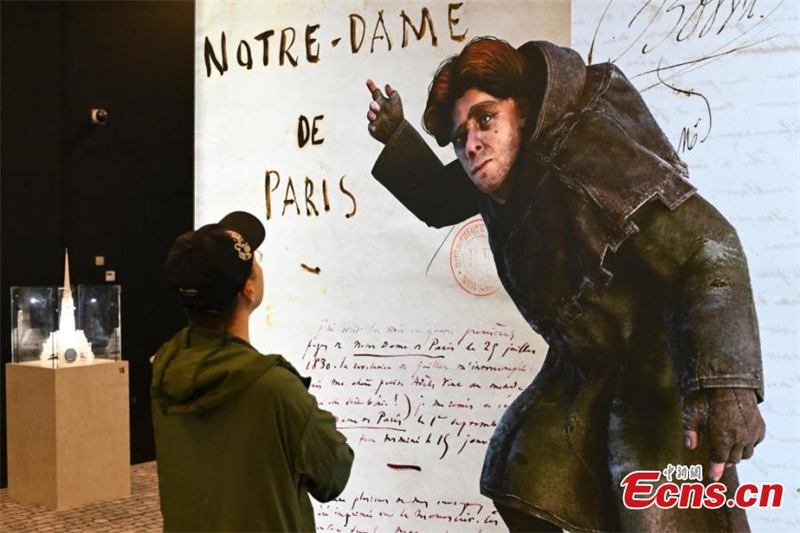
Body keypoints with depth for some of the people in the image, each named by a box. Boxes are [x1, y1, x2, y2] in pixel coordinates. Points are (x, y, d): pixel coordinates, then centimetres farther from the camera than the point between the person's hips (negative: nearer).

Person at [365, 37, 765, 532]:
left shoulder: (586, 160, -30)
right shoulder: (500, 170, -4)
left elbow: (706, 248, -33)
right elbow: (441, 204, 16)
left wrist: (725, 382, -45)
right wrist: (396, 136, -1)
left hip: (659, 367, -8)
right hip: (583, 370, 8)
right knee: (520, 484, 14)